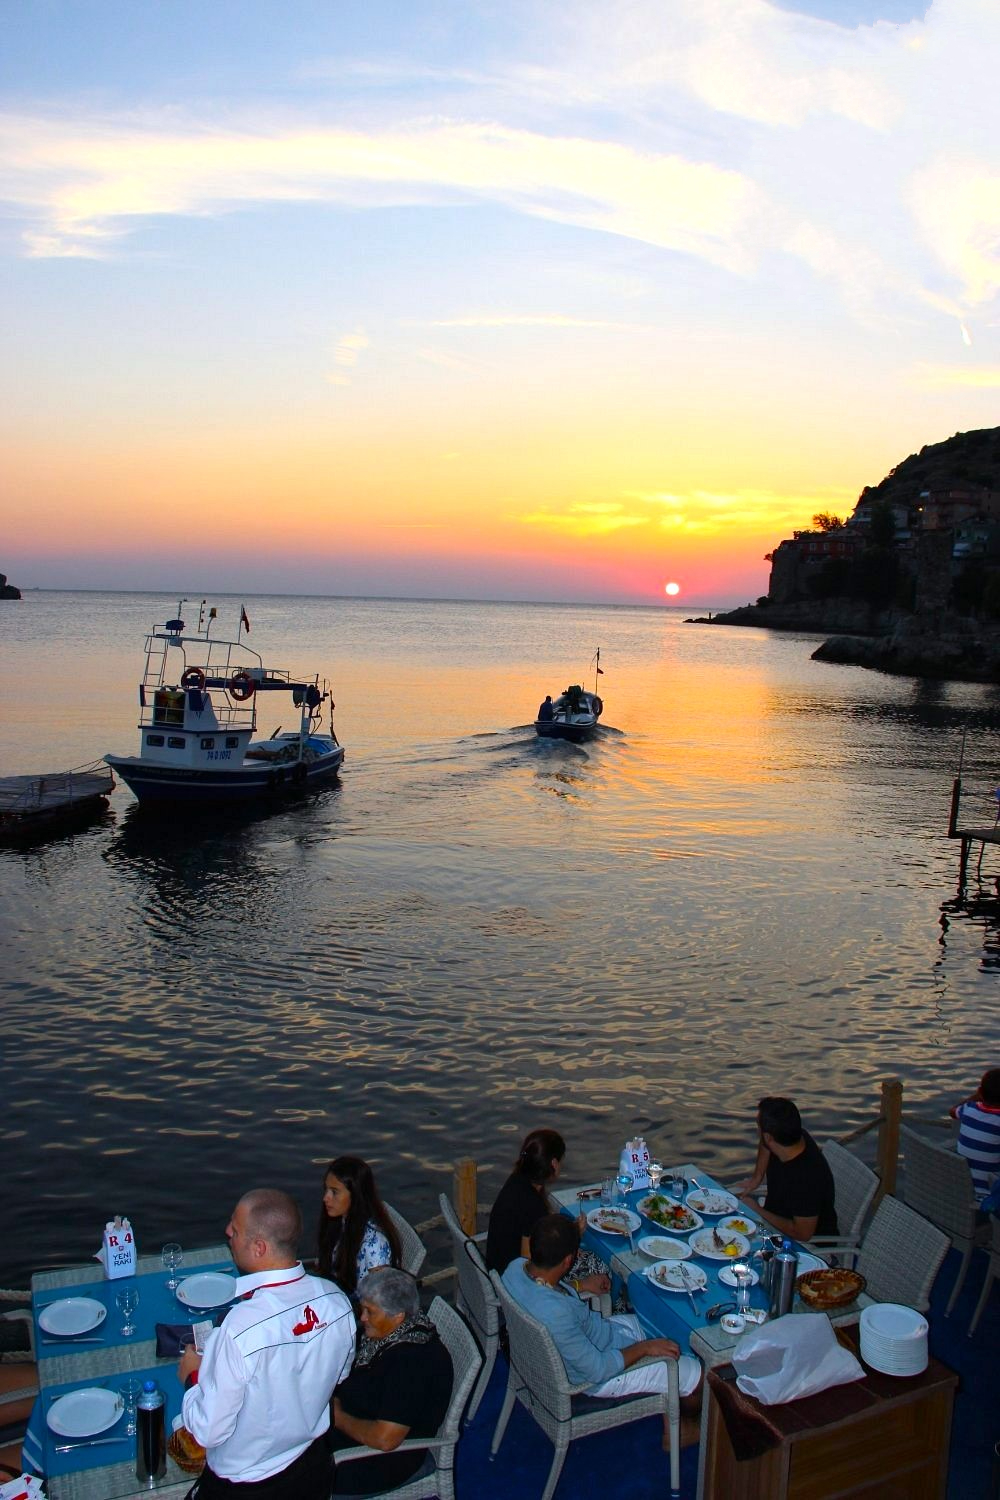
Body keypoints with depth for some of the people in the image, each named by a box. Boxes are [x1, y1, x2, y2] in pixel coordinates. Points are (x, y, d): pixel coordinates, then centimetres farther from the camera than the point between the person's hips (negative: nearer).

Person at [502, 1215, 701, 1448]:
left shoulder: (516, 1267, -18)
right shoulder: (555, 1314, -41)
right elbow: (598, 1370, -30)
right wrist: (644, 1348, -18)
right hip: (594, 1376, -8)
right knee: (695, 1372, 4)